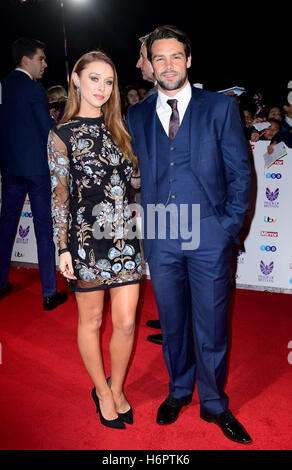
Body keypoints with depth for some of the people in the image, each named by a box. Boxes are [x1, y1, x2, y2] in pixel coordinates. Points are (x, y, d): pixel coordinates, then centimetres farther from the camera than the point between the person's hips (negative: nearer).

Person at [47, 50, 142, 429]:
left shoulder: (118, 130, 11)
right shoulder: (62, 135, -1)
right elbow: (60, 195, -4)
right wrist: (63, 249, -6)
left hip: (125, 238, 4)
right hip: (87, 239, -3)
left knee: (126, 323, 6)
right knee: (91, 320, 12)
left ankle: (117, 389, 32)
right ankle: (102, 391, 35)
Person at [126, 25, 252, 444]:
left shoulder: (221, 107, 3)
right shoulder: (136, 116, 10)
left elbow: (240, 172, 2)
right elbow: (135, 175, 10)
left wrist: (229, 227, -5)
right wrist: (143, 227, 3)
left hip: (209, 238, -2)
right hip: (160, 239, 2)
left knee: (211, 326, 7)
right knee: (172, 322, 16)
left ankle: (214, 404, 31)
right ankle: (179, 391, 39)